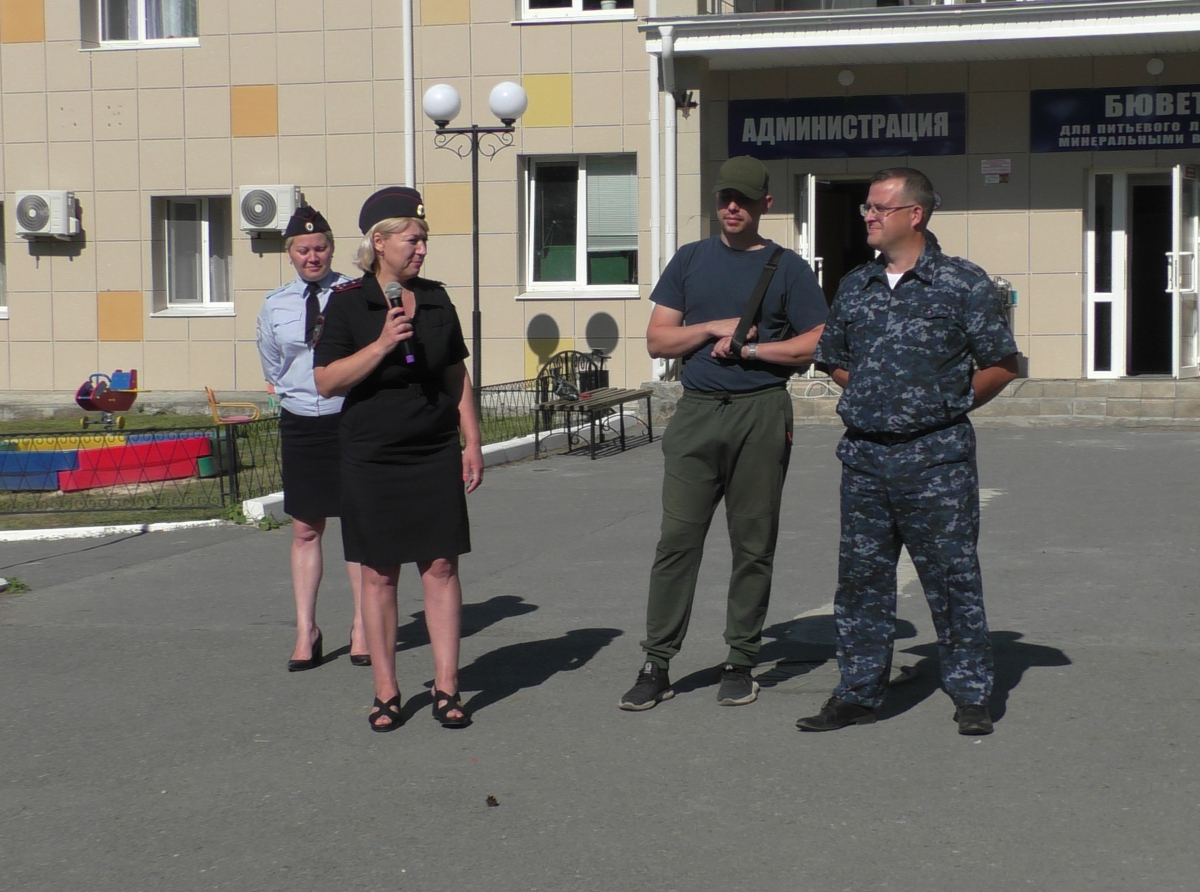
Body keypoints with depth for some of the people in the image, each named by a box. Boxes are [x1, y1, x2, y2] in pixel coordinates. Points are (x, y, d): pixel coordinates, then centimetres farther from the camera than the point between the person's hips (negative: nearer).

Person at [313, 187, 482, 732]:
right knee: (378, 574, 3)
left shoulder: (436, 299, 8)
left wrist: (472, 443, 9)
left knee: (441, 567, -1)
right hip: (373, 457, -2)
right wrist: (382, 345, -19)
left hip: (436, 453, 3)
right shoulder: (348, 303, -3)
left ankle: (446, 688, 5)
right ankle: (385, 693, 12)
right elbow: (326, 381, -8)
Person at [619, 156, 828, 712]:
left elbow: (818, 344, 0)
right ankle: (656, 665, 0)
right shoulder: (690, 260, 14)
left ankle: (740, 663, 12)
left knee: (753, 545, 3)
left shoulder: (787, 268, 7)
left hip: (762, 413, -1)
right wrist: (715, 327, -5)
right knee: (677, 539, -3)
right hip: (697, 411, 2)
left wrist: (747, 348, -8)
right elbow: (657, 339, 10)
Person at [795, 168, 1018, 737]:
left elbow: (1000, 365, 0)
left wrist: (946, 406, 0)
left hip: (936, 456, -5)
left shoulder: (963, 283, -4)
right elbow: (836, 362, 22)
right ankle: (858, 693, 17)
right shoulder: (854, 287, 11)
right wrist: (876, 400, 11)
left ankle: (970, 695, 11)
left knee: (952, 577, 1)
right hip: (864, 455, 5)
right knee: (861, 577, 8)